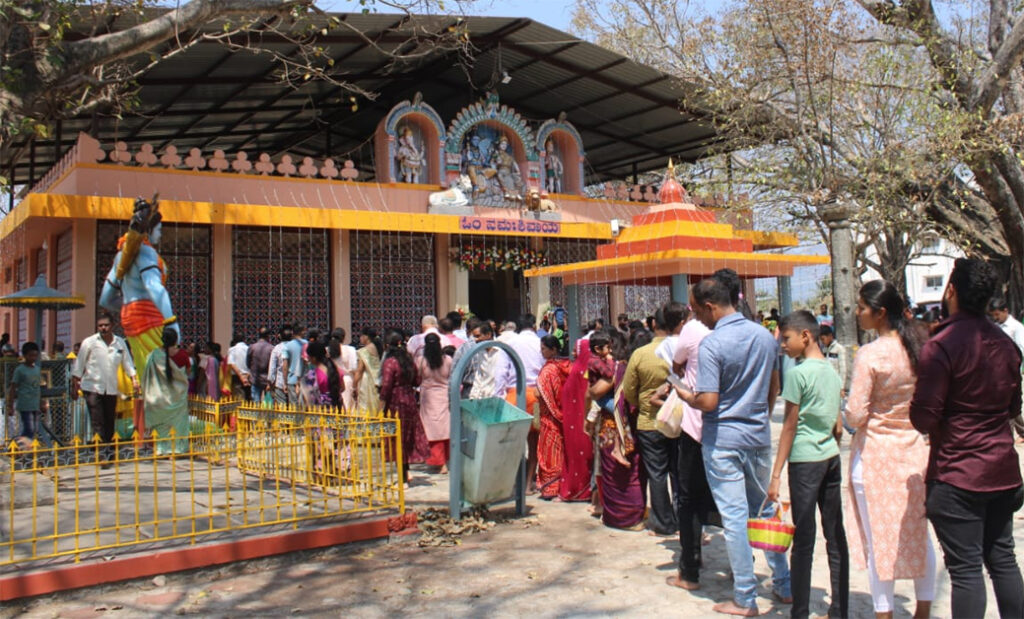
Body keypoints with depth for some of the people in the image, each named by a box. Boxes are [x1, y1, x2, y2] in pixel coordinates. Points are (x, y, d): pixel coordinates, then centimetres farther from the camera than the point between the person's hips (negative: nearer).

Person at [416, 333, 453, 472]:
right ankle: (448, 459, 21)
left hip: (428, 396, -1)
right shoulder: (448, 359, -6)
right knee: (447, 428, 12)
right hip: (445, 396, 1)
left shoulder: (421, 360, -9)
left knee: (433, 429, 4)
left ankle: (440, 463, 2)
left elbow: (417, 380, -4)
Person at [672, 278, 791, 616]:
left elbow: (708, 401, -22)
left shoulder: (712, 343, -18)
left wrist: (685, 395, -2)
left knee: (734, 516, 1)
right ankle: (784, 585, 26)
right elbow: (774, 388, 14)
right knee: (765, 509, 18)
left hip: (723, 439, -6)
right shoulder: (765, 336, 3)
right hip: (759, 435, 6)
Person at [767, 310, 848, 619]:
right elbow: (838, 426, 14)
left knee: (804, 538, -2)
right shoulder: (833, 371, 10)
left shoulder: (799, 373, -11)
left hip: (805, 459, -7)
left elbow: (790, 427, -12)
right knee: (835, 536, 10)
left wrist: (776, 474, -9)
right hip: (832, 457, 7)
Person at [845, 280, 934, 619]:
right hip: (913, 450, 6)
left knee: (879, 538, 6)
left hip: (875, 453, -6)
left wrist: (849, 408, 1)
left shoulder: (869, 355, -18)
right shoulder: (916, 348, -1)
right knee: (917, 534, 15)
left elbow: (855, 415, -19)